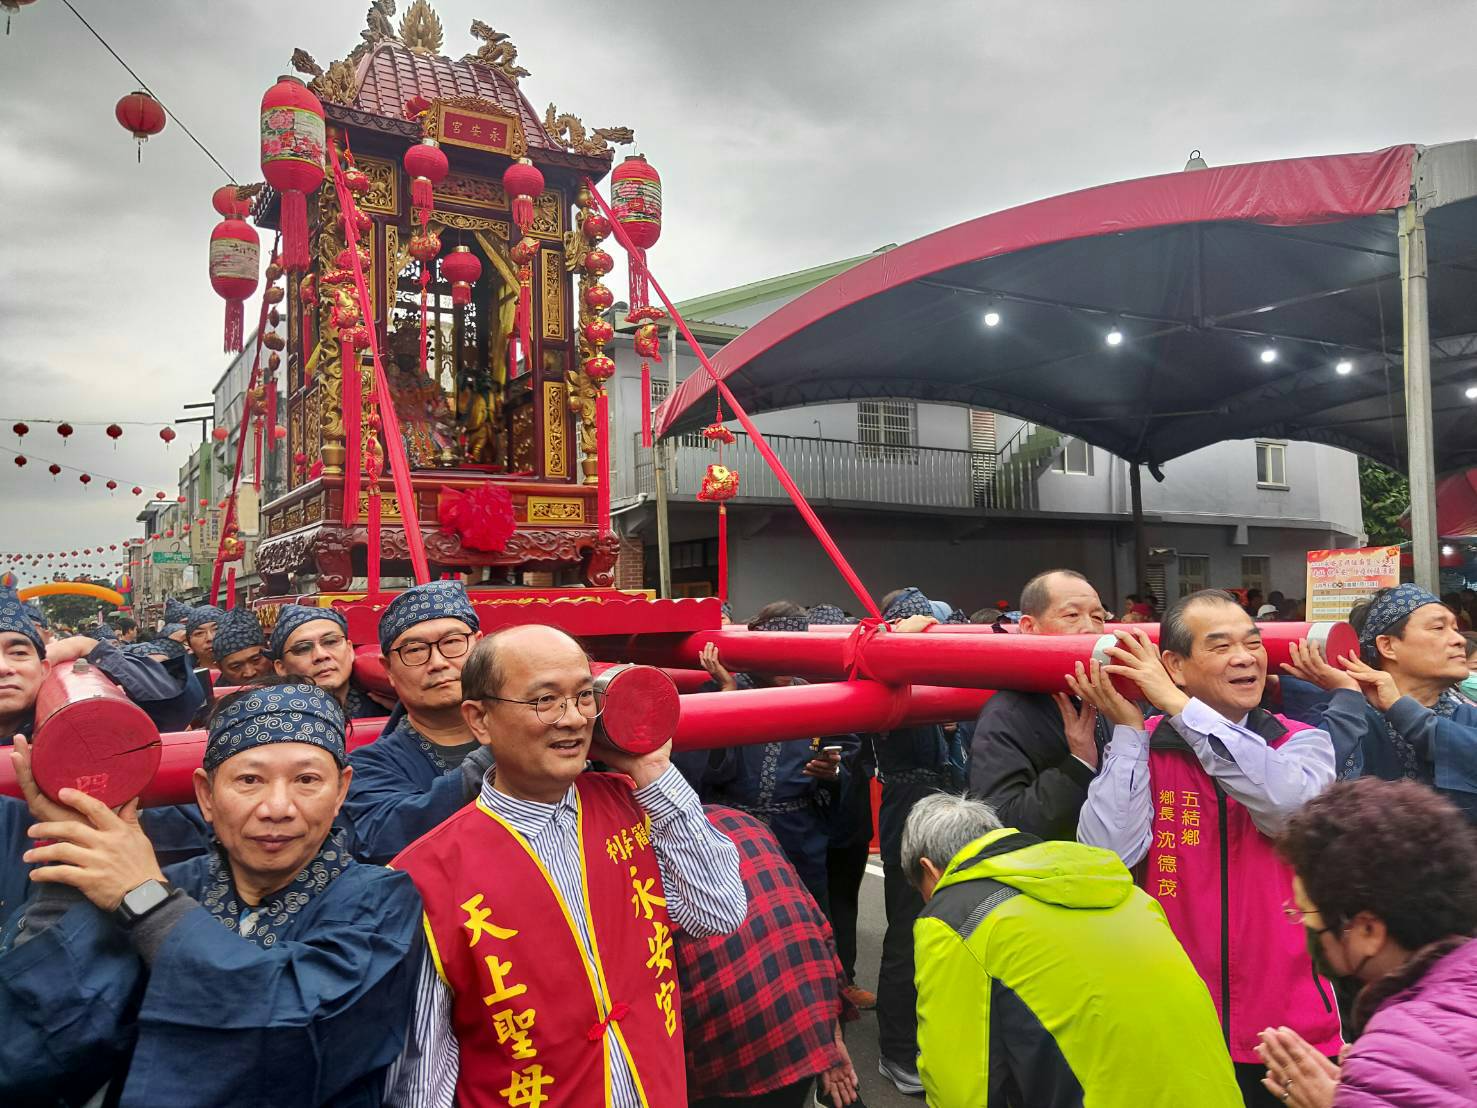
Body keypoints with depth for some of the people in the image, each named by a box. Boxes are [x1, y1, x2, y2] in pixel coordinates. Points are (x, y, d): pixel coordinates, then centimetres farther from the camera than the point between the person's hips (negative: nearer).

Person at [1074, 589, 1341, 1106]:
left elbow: (1286, 802, -24)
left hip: (1291, 1025, 1)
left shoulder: (1302, 742, -1)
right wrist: (1127, 727, -15)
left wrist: (1180, 707, -22)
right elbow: (1108, 857, -17)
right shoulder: (1143, 748, -3)